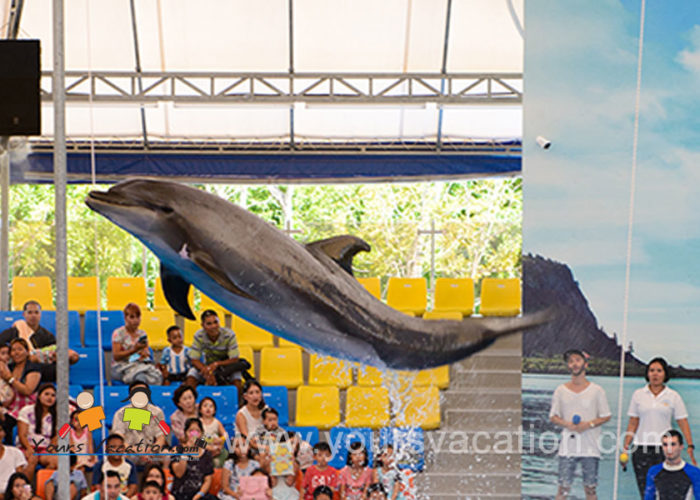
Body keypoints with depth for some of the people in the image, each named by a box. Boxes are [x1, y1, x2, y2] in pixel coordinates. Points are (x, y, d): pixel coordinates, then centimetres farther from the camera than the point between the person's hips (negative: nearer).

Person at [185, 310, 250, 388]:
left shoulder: (229, 335, -24)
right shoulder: (198, 336, -19)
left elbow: (234, 360, -23)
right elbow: (194, 360, -18)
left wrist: (216, 364, -38)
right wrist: (208, 373, -35)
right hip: (208, 365, 1)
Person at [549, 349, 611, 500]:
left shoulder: (596, 390, 4)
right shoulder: (561, 390, 7)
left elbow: (606, 416, 6)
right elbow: (553, 417, 9)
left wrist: (589, 424, -11)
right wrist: (567, 424, -11)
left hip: (590, 446, 0)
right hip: (568, 446, 0)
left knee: (590, 488, 4)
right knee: (563, 487, -3)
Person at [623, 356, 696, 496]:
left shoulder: (673, 396, 4)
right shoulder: (638, 394, 8)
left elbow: (683, 423, 2)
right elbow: (633, 423, 10)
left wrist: (690, 446, -10)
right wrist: (625, 447, 4)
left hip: (664, 448, -1)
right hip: (642, 447, 1)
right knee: (645, 492, -1)